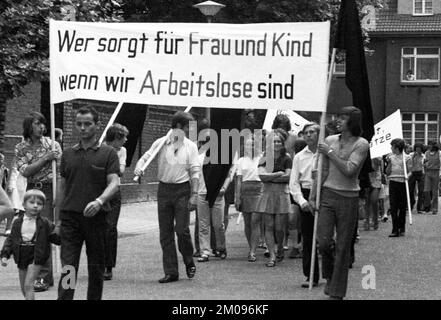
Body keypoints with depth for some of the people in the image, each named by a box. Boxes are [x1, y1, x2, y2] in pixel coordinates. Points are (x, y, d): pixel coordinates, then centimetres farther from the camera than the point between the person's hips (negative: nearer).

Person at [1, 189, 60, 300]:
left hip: (36, 257, -4)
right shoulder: (17, 222, 5)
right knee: (23, 287, 13)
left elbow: (57, 238, -1)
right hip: (21, 256, 4)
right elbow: (10, 240, 6)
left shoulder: (45, 223, -2)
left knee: (28, 285, -12)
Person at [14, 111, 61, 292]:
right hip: (31, 190, 4)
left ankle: (44, 278, -10)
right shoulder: (20, 148, 5)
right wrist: (45, 158, -18)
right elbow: (25, 171, -8)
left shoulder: (52, 144, -1)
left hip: (49, 190, -4)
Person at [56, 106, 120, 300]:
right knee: (68, 267, -6)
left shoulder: (107, 153, 1)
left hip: (96, 217, -2)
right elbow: (62, 185, 16)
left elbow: (114, 183, -9)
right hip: (70, 217, 2)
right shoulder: (68, 154, 12)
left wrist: (99, 201, -28)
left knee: (96, 267, 8)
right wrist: (58, 216, 10)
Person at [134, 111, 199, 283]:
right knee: (165, 233, 2)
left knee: (182, 229, -8)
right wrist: (139, 166, -21)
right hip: (164, 189, 2)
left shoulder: (190, 146, 4)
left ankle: (189, 262, 17)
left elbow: (195, 172, 1)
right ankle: (171, 272, 8)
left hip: (182, 189, -1)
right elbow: (146, 157, 3)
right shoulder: (161, 143, 4)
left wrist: (194, 194, -8)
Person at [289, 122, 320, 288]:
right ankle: (311, 276, 9)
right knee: (307, 239, 3)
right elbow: (293, 183, 6)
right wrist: (302, 201, -7)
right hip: (305, 196, 3)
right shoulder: (299, 157, 10)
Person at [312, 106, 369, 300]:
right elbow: (322, 171, 10)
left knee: (343, 246, 3)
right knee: (323, 242, -9)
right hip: (328, 195, 2)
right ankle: (329, 276, 22)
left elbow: (349, 170, -17)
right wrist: (312, 196, 6)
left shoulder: (361, 144, -4)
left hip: (349, 198, -2)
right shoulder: (330, 140, 6)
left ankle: (337, 292, 13)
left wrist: (330, 152, -13)